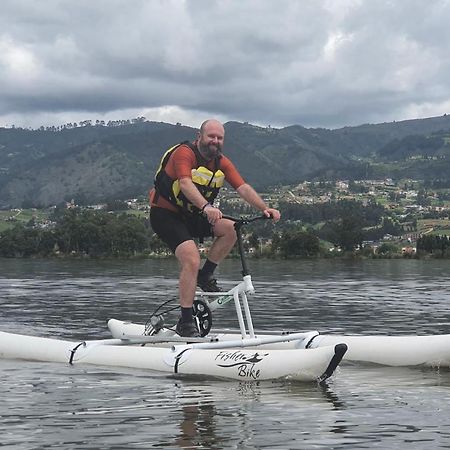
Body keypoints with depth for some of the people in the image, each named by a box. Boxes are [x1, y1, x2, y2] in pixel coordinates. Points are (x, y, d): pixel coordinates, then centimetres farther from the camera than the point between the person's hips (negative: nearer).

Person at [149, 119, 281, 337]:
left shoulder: (222, 162, 3)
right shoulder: (185, 153, -19)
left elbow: (243, 187, -7)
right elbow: (185, 184, -36)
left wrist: (265, 208, -23)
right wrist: (206, 207, -52)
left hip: (191, 216, 7)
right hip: (165, 214, -7)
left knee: (229, 228, -15)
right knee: (192, 260, -23)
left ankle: (205, 275, 3)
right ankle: (185, 322, -17)